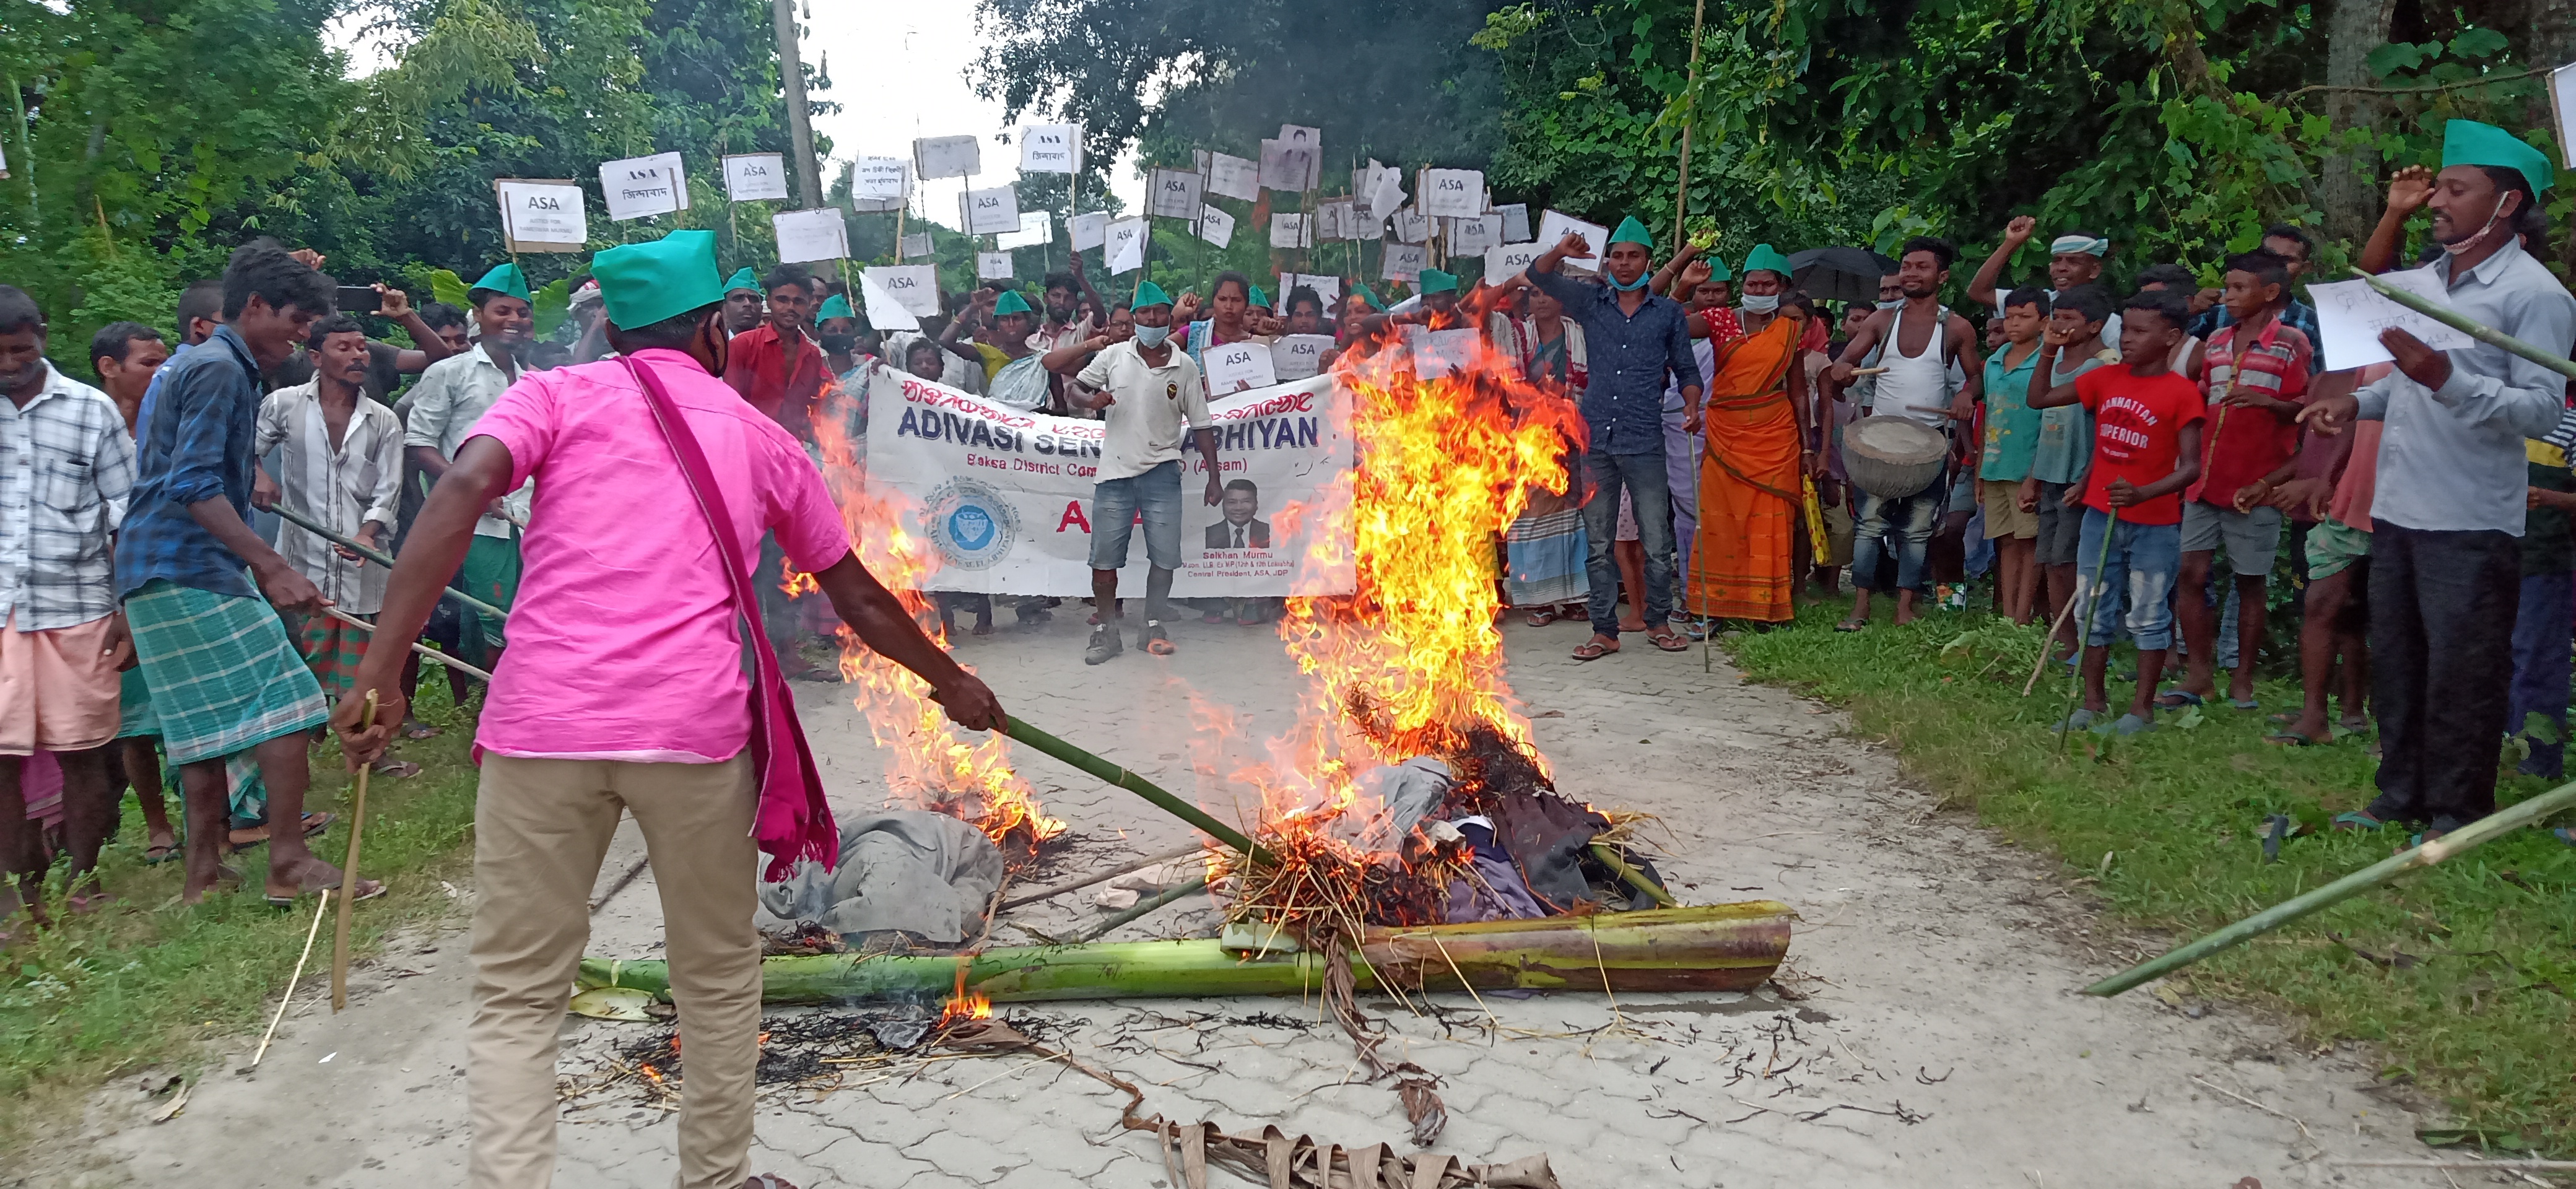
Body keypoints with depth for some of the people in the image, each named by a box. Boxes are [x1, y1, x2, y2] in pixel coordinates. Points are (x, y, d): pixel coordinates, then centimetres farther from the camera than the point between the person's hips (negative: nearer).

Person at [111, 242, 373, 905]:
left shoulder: (216, 366, 20)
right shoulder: (218, 368, -12)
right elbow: (194, 485, -22)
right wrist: (272, 566, -27)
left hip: (167, 574, 10)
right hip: (189, 571, -10)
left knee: (214, 723, 11)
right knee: (283, 702, -10)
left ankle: (203, 874, 15)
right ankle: (290, 863, -9)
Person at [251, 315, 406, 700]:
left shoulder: (384, 422, 8)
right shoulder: (284, 405, 5)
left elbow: (388, 492, 3)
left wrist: (367, 534, -15)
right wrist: (257, 476, -11)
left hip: (361, 571, 1)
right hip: (301, 566, -1)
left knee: (358, 683, 4)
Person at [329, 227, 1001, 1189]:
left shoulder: (554, 395, 12)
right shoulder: (761, 439, 18)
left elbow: (463, 490, -9)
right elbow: (858, 598, 25)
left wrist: (379, 671, -13)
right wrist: (951, 682, 39)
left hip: (541, 725, -1)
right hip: (698, 730, 1)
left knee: (516, 999, 10)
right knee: (719, 979, 19)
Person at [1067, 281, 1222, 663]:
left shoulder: (1185, 367, 1)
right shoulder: (1114, 356, 2)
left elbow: (1201, 425, 4)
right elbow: (1076, 387, 10)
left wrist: (1214, 478, 2)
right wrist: (1090, 400, -14)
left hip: (1161, 473, 0)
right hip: (1115, 472, 0)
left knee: (1165, 557, 2)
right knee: (1105, 559, 2)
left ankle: (1153, 628, 18)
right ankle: (1106, 631, 15)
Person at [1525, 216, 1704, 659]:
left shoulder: (1669, 313, 8)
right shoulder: (1591, 303, 10)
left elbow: (1686, 369, 13)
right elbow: (1539, 276, 7)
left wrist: (1692, 407, -6)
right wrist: (1561, 252, -13)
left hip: (1645, 443, -1)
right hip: (1596, 440, 2)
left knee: (1657, 542, 0)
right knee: (1599, 544, 6)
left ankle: (1658, 622, 17)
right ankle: (1605, 631, 14)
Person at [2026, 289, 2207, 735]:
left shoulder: (2182, 392, -12)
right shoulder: (2106, 379, 3)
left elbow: (2191, 467, -16)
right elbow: (2038, 399, 10)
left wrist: (2143, 493, -30)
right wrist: (2048, 356, -3)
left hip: (2155, 523, -5)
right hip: (2100, 514, 5)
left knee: (2149, 616, 5)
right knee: (2093, 610, 11)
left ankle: (2142, 708, 14)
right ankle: (2093, 702, 23)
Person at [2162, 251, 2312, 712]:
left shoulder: (2292, 344, -4)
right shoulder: (2217, 343, 14)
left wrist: (2270, 402, -23)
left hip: (2255, 486, -5)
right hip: (2206, 480, 5)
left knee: (2250, 583, 4)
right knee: (2191, 574, 0)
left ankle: (2242, 679, 12)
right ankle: (2200, 675, 8)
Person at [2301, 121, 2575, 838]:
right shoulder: (2428, 281, 12)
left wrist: (2447, 379, -31)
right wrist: (2358, 402, 6)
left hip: (2470, 524, -8)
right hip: (2398, 509, 8)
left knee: (2460, 676, 1)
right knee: (2395, 664, 15)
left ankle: (2457, 814, 12)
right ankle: (2401, 796, 27)